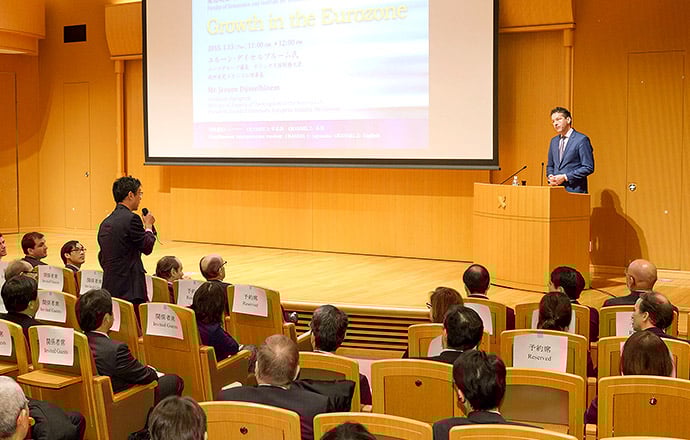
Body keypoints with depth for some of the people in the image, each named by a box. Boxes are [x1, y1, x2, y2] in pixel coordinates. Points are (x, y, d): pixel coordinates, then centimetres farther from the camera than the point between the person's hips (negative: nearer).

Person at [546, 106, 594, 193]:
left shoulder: (582, 139, -5)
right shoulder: (554, 141, 16)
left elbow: (588, 168, -10)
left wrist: (565, 177, -15)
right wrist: (550, 176, 1)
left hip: (574, 190, -5)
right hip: (556, 189, 6)